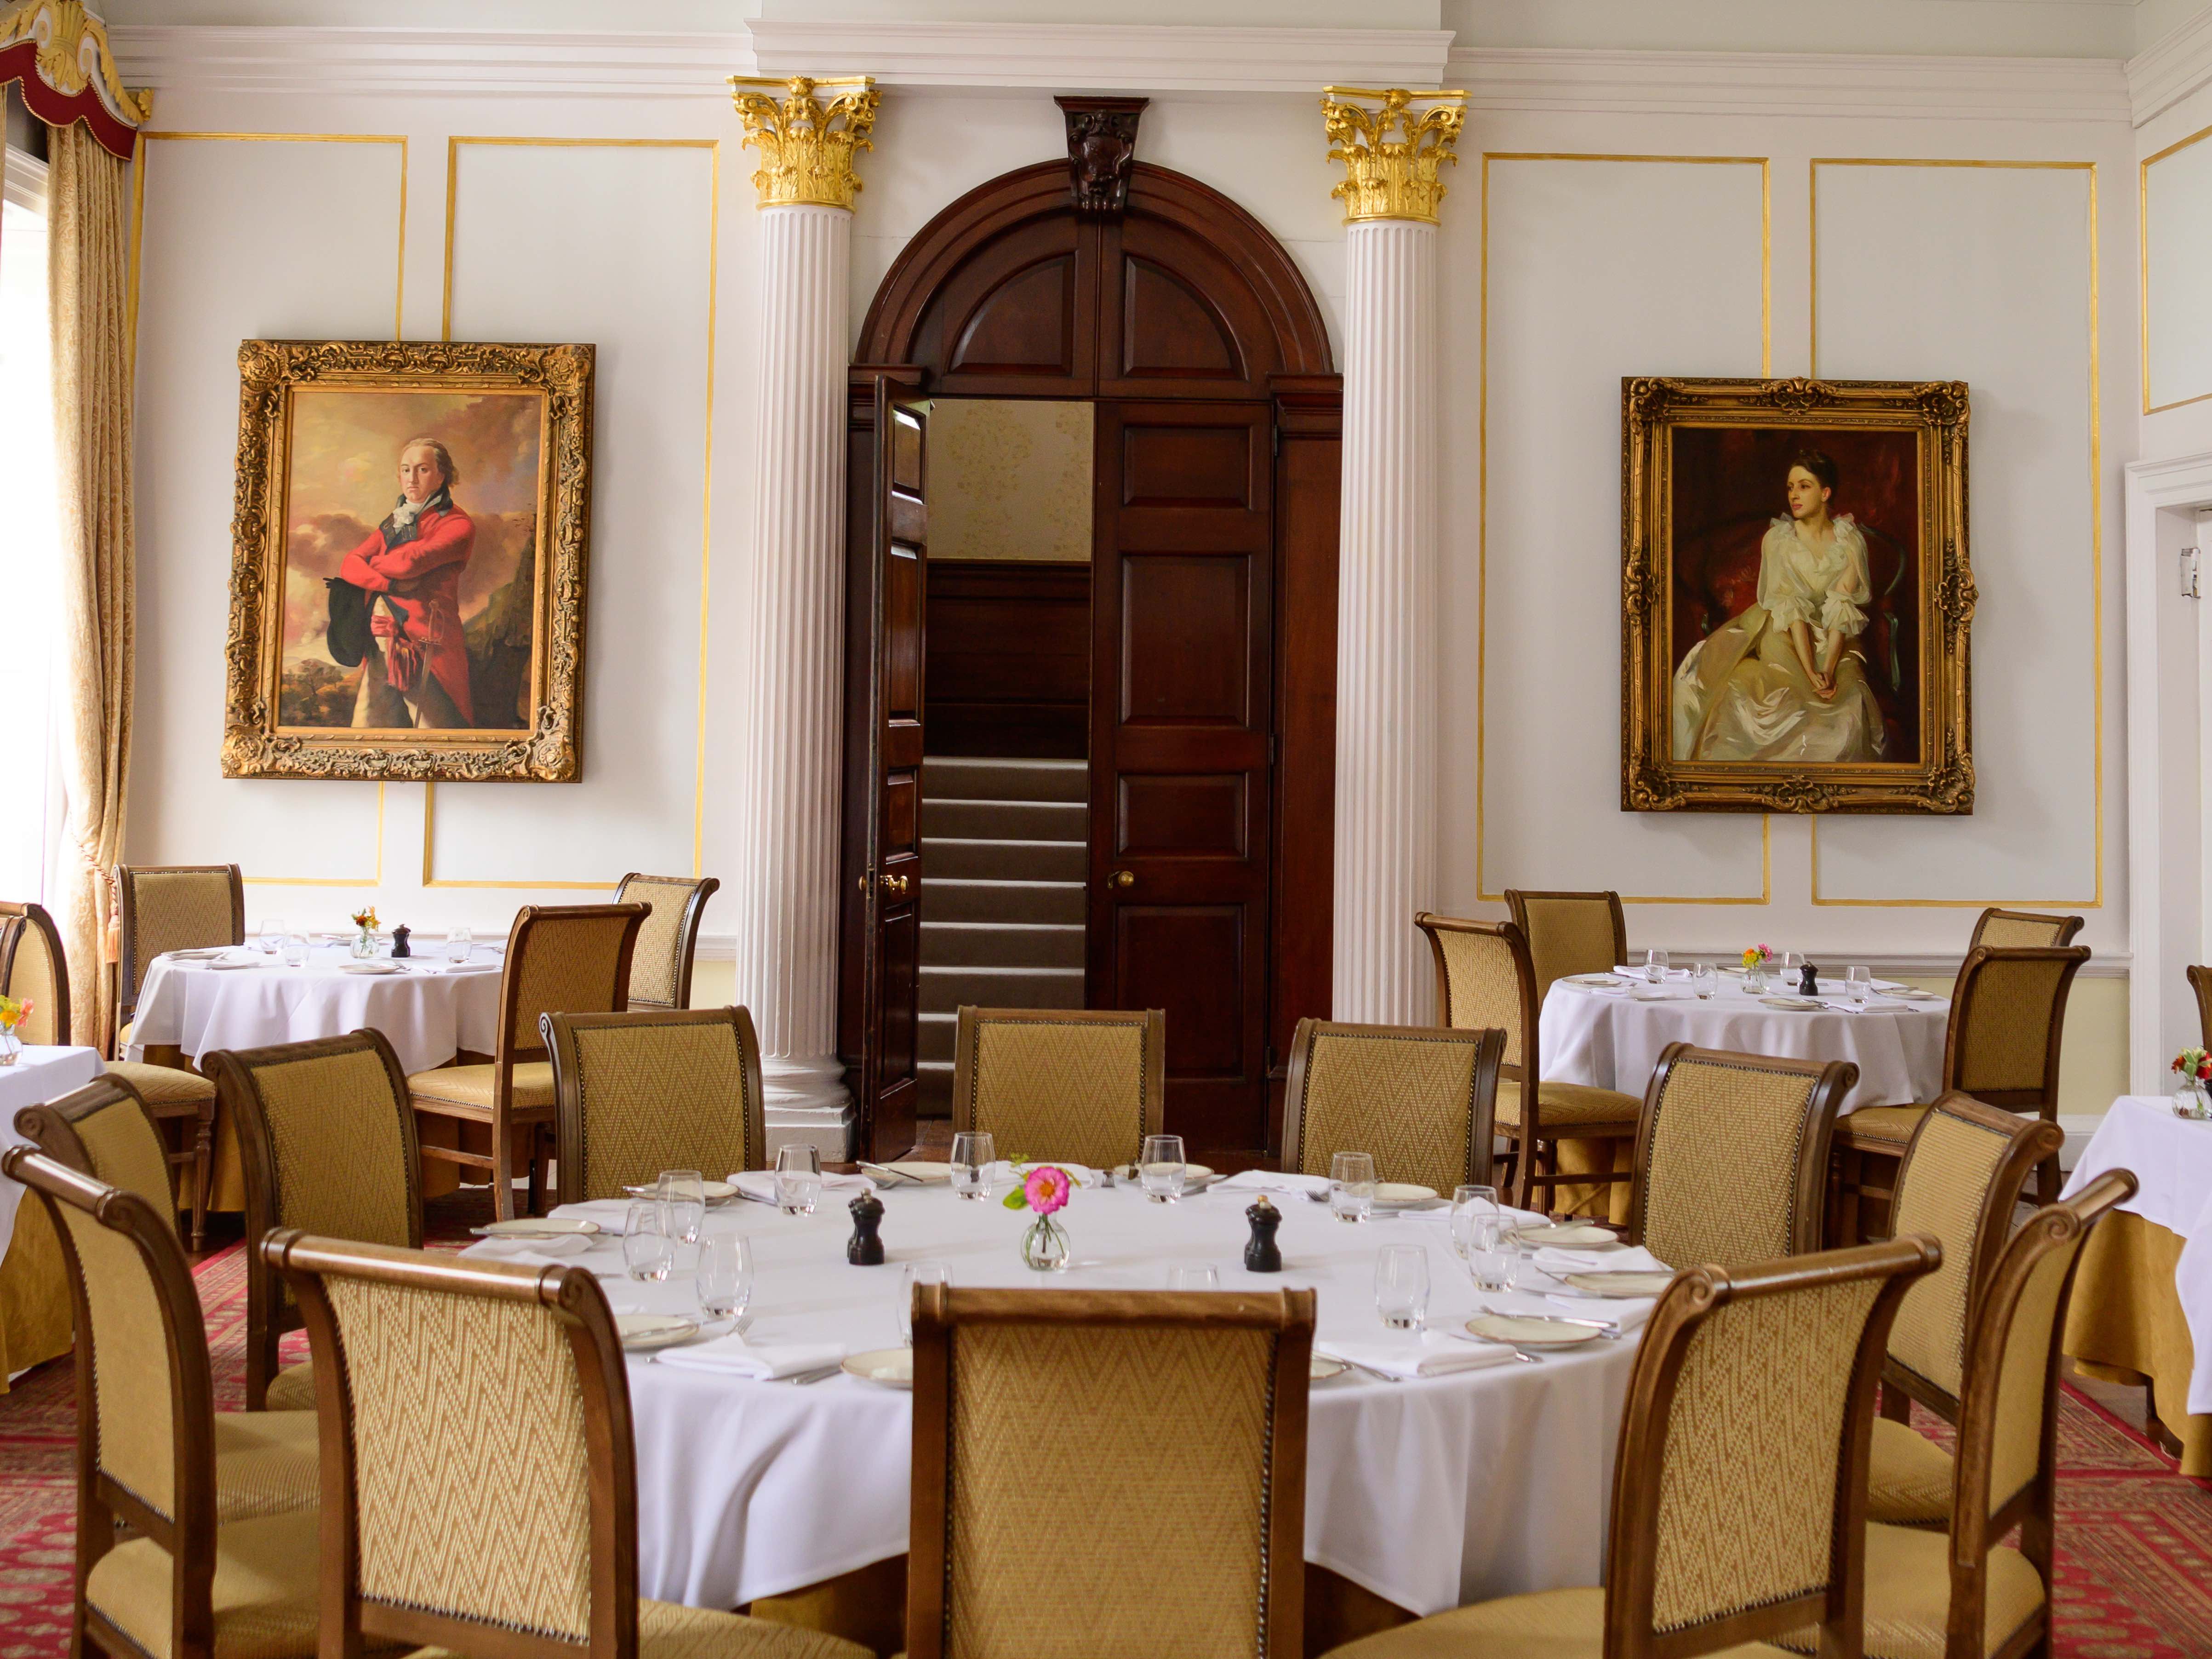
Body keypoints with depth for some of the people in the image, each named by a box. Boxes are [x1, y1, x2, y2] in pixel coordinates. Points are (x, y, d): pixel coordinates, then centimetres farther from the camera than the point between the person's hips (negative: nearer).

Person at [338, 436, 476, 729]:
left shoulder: (458, 526, -1)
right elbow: (349, 565, 8)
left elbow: (411, 562, -15)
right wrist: (391, 584, -11)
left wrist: (375, 563, 7)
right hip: (381, 644, 6)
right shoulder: (394, 523, 20)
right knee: (365, 730, -1)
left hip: (427, 648, -6)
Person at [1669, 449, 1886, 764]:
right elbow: (1790, 609, -17)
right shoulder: (1777, 539, -8)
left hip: (1833, 641, 1)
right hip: (1783, 634, -1)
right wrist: (1810, 672, -27)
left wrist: (1829, 670, -26)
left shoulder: (1850, 540, -4)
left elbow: (1842, 609, -13)